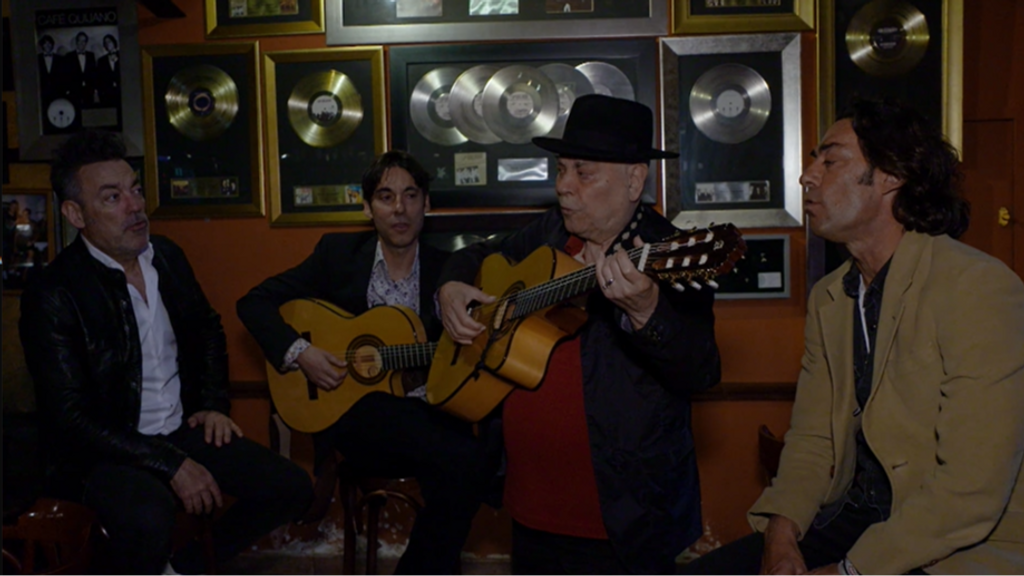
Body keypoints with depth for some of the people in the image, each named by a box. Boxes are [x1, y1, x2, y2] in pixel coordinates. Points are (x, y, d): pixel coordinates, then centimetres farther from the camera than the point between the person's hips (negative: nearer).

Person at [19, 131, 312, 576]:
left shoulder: (167, 256, 5)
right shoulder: (52, 296, -16)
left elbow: (207, 330, 22)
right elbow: (71, 418, -19)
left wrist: (214, 404, 7)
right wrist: (169, 465, -22)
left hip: (181, 431, 7)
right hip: (102, 451, -7)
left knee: (292, 488, -5)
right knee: (149, 518, -38)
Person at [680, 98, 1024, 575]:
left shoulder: (979, 288, -15)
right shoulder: (829, 298, 11)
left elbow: (973, 488, -21)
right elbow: (812, 439, 11)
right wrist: (782, 533, -7)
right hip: (850, 524, 7)